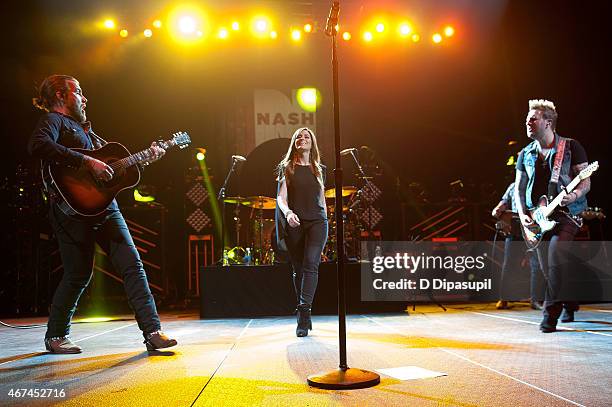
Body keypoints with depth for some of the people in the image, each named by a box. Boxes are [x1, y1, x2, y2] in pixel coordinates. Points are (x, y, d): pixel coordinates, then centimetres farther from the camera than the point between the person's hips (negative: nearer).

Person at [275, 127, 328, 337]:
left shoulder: (320, 169, 14)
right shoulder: (286, 167, 7)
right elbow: (281, 197, -3)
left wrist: (325, 222, 18)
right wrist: (287, 211, -24)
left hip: (316, 221, 1)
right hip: (294, 223, 0)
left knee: (310, 264, -18)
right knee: (298, 269, 4)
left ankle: (303, 313, -22)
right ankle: (305, 318, 15)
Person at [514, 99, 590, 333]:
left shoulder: (571, 147, -1)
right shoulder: (526, 154, 11)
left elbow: (585, 182, -2)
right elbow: (519, 188, 13)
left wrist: (574, 196, -23)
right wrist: (522, 215, -1)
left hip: (565, 214, -5)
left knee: (555, 259, -22)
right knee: (547, 268, 7)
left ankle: (551, 314, -12)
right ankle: (569, 305, 31)